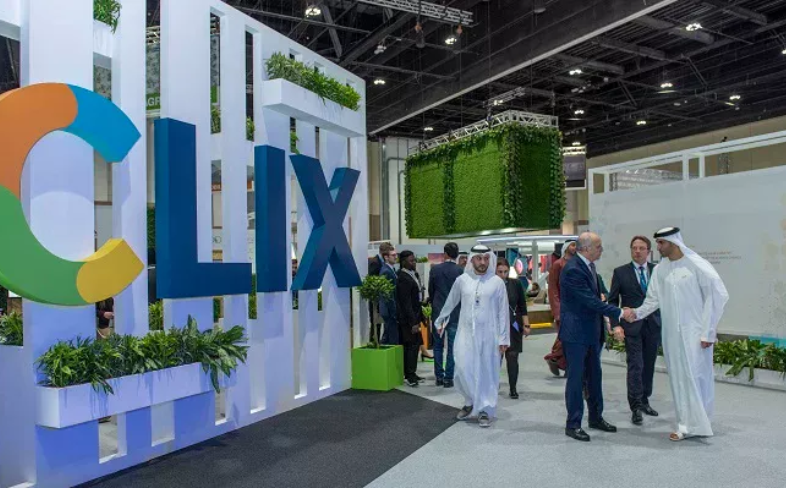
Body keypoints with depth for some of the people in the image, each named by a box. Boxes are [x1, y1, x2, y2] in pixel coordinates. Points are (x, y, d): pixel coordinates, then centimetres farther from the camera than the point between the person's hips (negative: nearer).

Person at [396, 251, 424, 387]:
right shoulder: (403, 279, -19)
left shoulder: (413, 275, 11)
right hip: (408, 319, -9)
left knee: (414, 345, 13)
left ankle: (411, 374, 22)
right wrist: (413, 322, -20)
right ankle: (410, 376, 5)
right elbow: (406, 303, -20)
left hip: (415, 316, 9)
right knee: (412, 345, -4)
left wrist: (419, 317, 14)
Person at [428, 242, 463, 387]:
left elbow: (431, 291, 4)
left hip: (438, 312, 2)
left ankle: (439, 377, 17)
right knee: (452, 347, 5)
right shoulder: (461, 271, -9)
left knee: (438, 346, 13)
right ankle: (448, 378, 7)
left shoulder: (435, 269, -4)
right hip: (455, 313, -2)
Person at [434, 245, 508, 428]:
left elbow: (502, 312, -1)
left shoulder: (497, 282, -2)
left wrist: (503, 338, -3)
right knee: (463, 369, -1)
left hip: (488, 335, -1)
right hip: (466, 333, 1)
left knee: (487, 372, 4)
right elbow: (450, 303, 14)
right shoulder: (462, 280, 1)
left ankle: (484, 410, 18)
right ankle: (470, 402, 23)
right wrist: (441, 321, 23)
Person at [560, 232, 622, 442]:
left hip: (592, 331, 9)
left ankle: (596, 417, 32)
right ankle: (573, 424, 11)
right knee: (576, 378, 0)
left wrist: (605, 322, 13)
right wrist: (619, 313, -21)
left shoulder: (590, 266, 9)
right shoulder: (573, 270, -21)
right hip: (576, 332, -9)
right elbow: (591, 301, -24)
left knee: (594, 376, 18)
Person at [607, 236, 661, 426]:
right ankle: (636, 407, -1)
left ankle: (644, 401, 26)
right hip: (632, 326, -3)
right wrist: (616, 325, -9)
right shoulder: (620, 272, 1)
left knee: (649, 366, 11)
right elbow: (613, 300, 1)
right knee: (635, 366, -7)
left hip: (653, 325, 3)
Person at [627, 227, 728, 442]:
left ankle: (691, 425, 11)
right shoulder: (660, 270, 6)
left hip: (694, 333, -5)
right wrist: (637, 313, -7)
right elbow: (654, 300, 11)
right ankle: (688, 422, 22)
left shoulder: (697, 265, -10)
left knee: (694, 376, -2)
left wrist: (708, 331, -9)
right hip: (672, 334, 5)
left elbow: (718, 295, -8)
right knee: (678, 377, 10)